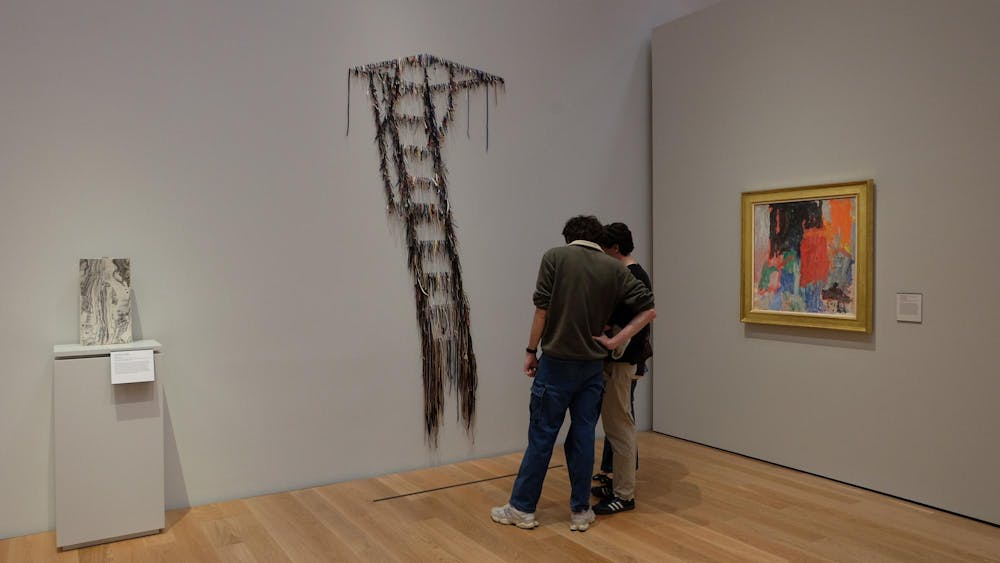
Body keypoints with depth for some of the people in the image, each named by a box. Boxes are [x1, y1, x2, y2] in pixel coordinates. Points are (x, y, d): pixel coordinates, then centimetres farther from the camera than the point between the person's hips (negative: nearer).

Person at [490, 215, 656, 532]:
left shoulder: (555, 256, -4)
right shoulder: (615, 268, 5)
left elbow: (542, 309, -8)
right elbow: (648, 309, 1)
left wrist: (531, 351, 0)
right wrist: (616, 341, -1)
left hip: (557, 362, -3)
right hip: (593, 366, 3)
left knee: (542, 436, 3)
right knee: (583, 436, 9)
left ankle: (522, 508, 14)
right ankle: (580, 511, 16)